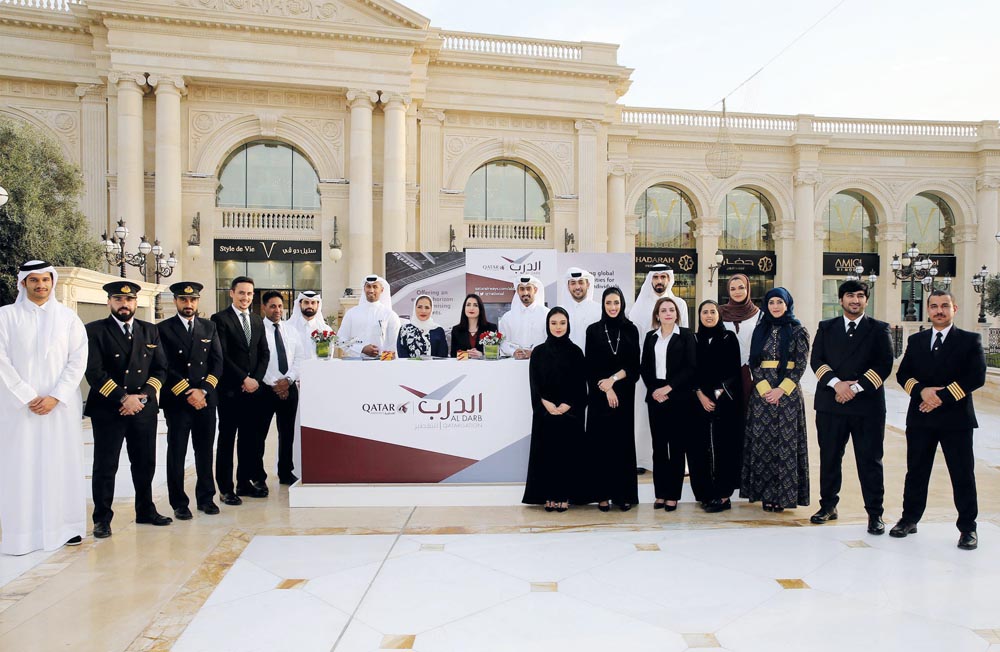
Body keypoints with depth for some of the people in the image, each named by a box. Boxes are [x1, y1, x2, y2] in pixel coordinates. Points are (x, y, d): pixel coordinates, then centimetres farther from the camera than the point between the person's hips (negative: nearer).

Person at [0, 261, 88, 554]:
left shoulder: (68, 317, 5)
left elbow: (78, 360, 0)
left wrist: (55, 397, -10)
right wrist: (28, 398, -10)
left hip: (61, 405, 1)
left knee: (62, 464, 4)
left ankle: (65, 527, 12)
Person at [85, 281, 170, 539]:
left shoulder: (150, 331, 10)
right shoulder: (95, 331, -2)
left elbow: (160, 368, 7)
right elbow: (94, 372, -11)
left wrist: (144, 395, -8)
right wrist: (123, 398, -16)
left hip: (144, 408, 4)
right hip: (107, 409, -3)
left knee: (145, 463, 12)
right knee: (105, 466, 4)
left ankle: (146, 510, 26)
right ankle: (102, 518, 16)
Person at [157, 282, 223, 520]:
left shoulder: (209, 327, 11)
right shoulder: (163, 329, 0)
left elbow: (217, 362, 5)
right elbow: (164, 367, -7)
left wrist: (203, 390, -8)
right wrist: (187, 393, -13)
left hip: (206, 399, 3)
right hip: (177, 401, -3)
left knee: (205, 451, 9)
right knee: (176, 453, 4)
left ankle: (206, 498, 21)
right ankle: (179, 503, 13)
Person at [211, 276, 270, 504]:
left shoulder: (257, 320, 14)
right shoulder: (220, 319, -4)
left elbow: (264, 353, 12)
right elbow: (222, 356, -11)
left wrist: (256, 379, -2)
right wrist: (244, 379, -13)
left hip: (253, 388, 5)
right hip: (230, 389, -5)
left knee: (250, 438, 9)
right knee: (227, 439, 2)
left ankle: (245, 481, 20)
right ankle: (226, 488, 8)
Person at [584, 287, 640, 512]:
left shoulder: (631, 330, 6)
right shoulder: (593, 330, 3)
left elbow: (634, 365, 2)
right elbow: (590, 366, -1)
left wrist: (614, 379, -11)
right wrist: (606, 390, -11)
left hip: (624, 394, 1)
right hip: (599, 394, -1)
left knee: (623, 441, 3)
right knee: (601, 441, -1)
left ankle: (624, 494, 10)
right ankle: (603, 494, 6)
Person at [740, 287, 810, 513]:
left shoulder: (798, 331, 1)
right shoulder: (761, 330, 10)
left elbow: (801, 364, -5)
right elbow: (753, 363, 5)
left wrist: (781, 389, -13)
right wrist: (765, 389, -8)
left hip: (788, 393, -3)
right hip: (761, 393, 3)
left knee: (785, 442, -1)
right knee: (762, 442, 3)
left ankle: (783, 494, 8)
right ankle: (766, 493, 12)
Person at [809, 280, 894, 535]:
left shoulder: (879, 329, 7)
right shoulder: (826, 328, 12)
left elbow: (884, 365, -2)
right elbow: (816, 360, 2)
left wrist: (857, 388, -12)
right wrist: (836, 383, -13)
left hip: (867, 403, -1)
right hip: (830, 404, 2)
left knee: (870, 461, 2)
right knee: (829, 457, 9)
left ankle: (874, 513, 12)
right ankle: (828, 505, 21)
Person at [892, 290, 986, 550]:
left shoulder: (970, 340, 1)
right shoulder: (916, 340, 10)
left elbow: (977, 377, -10)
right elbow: (903, 374, 6)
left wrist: (943, 397, -16)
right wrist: (921, 390, -14)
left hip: (956, 418, -3)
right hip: (920, 418, 3)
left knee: (963, 475, 4)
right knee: (916, 471, 11)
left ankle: (967, 527, 17)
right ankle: (910, 519, 23)